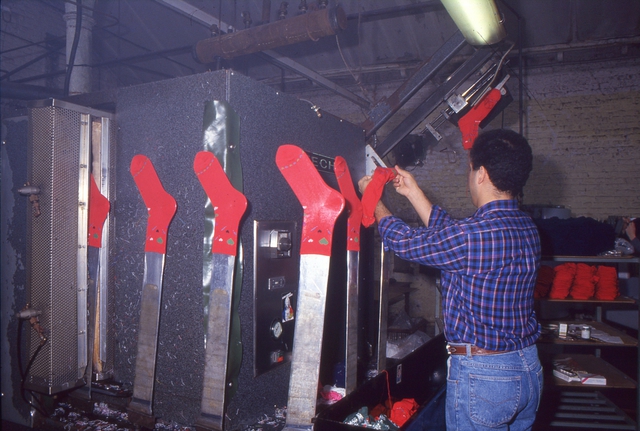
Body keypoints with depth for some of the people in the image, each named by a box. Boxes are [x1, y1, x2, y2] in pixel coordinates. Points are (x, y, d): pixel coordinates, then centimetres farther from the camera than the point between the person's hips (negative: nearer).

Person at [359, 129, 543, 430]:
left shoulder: (475, 234, -25)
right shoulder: (527, 229, 2)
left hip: (481, 374, -8)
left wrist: (373, 199, 7)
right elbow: (450, 233, 12)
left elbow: (405, 241, -10)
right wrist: (413, 192, 19)